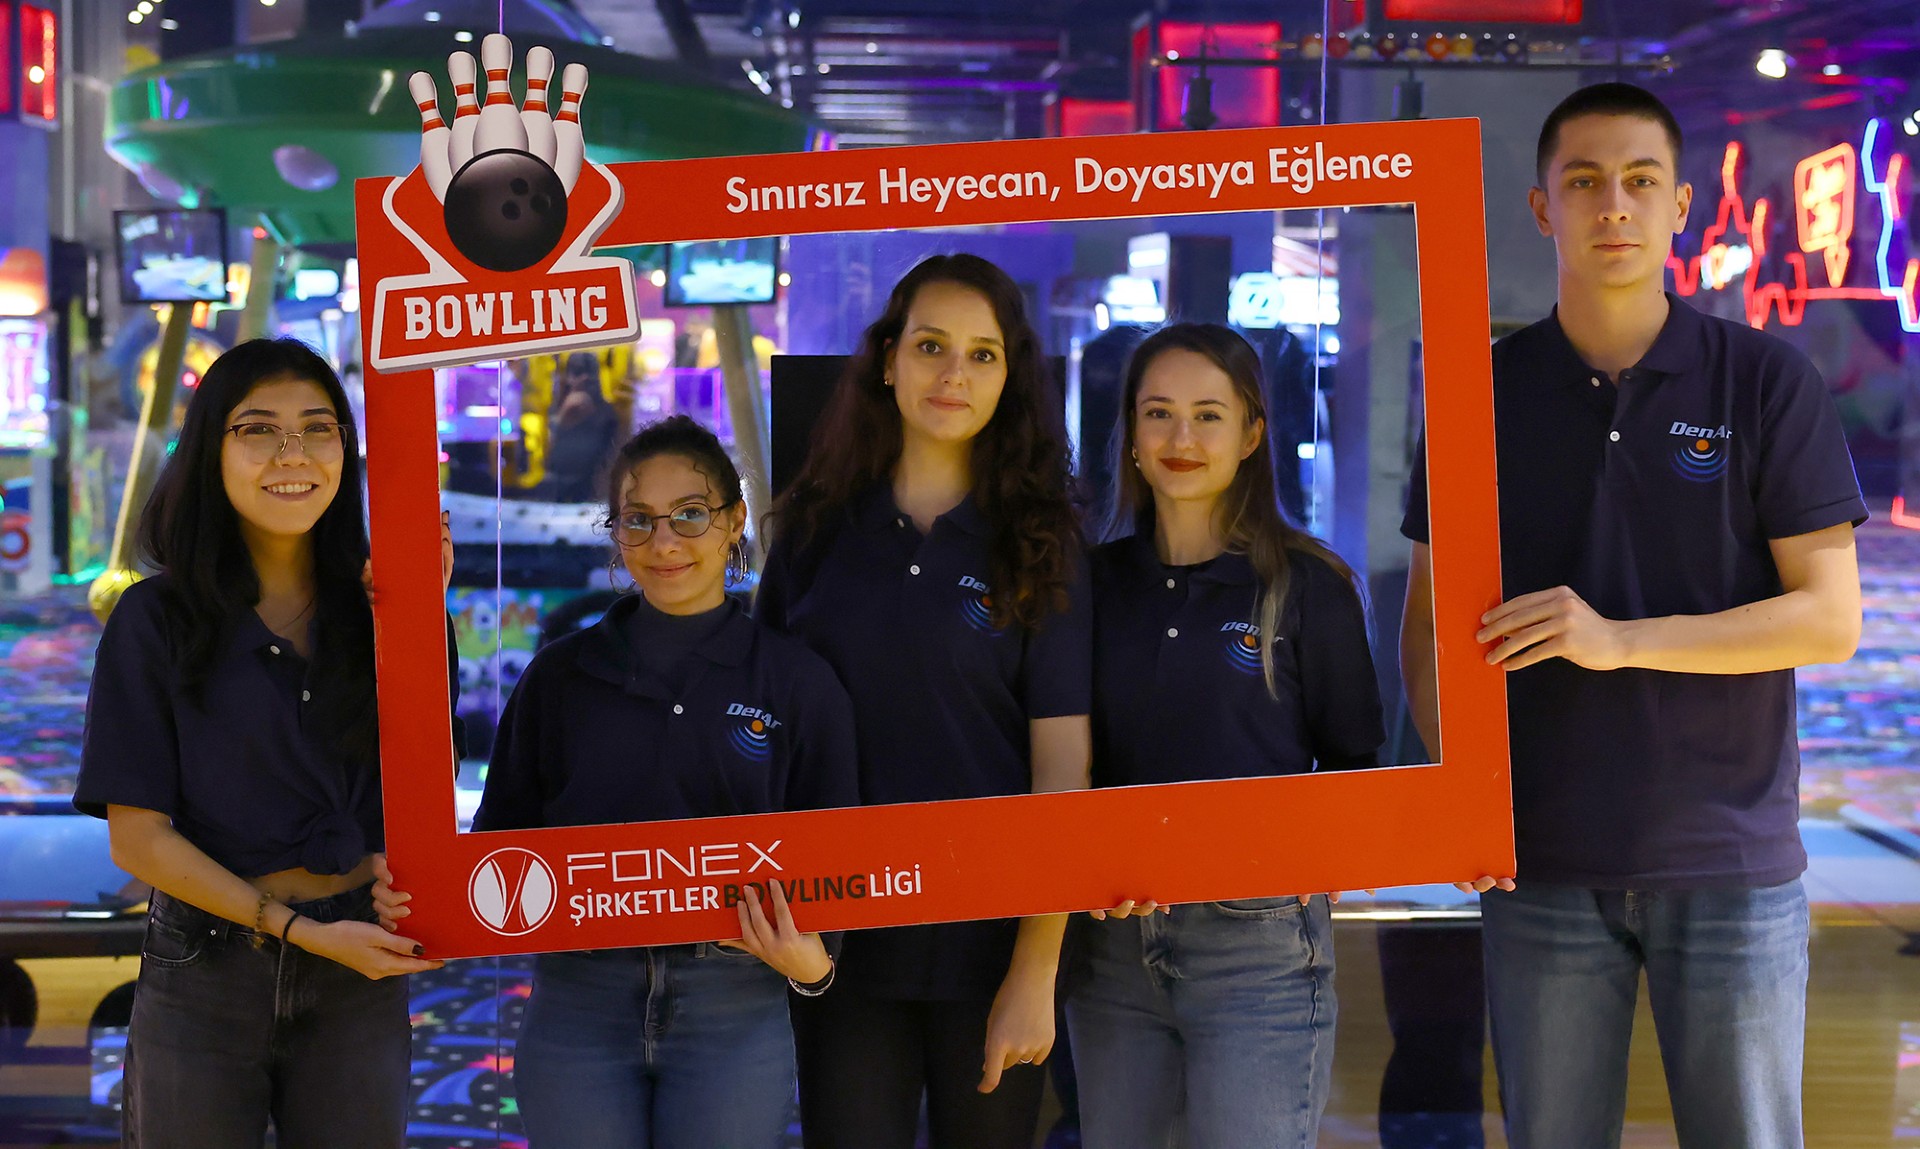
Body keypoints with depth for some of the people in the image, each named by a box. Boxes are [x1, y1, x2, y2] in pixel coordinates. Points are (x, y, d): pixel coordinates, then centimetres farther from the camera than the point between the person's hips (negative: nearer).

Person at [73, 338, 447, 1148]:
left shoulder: (373, 604, 4)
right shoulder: (158, 618, -4)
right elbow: (139, 838, -7)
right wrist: (301, 931, -13)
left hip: (359, 977, 3)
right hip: (204, 973, -2)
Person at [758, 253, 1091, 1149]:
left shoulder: (1039, 545, -1)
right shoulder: (818, 527, 5)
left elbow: (1063, 764, -6)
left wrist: (1036, 974, -11)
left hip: (989, 938, -1)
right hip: (838, 934, 1)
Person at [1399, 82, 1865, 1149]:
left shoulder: (1767, 380, -1)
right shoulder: (1485, 393, 5)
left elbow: (1831, 619, -5)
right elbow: (1428, 622, 8)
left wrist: (1620, 639, -17)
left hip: (1730, 860, -1)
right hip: (1541, 862, 2)